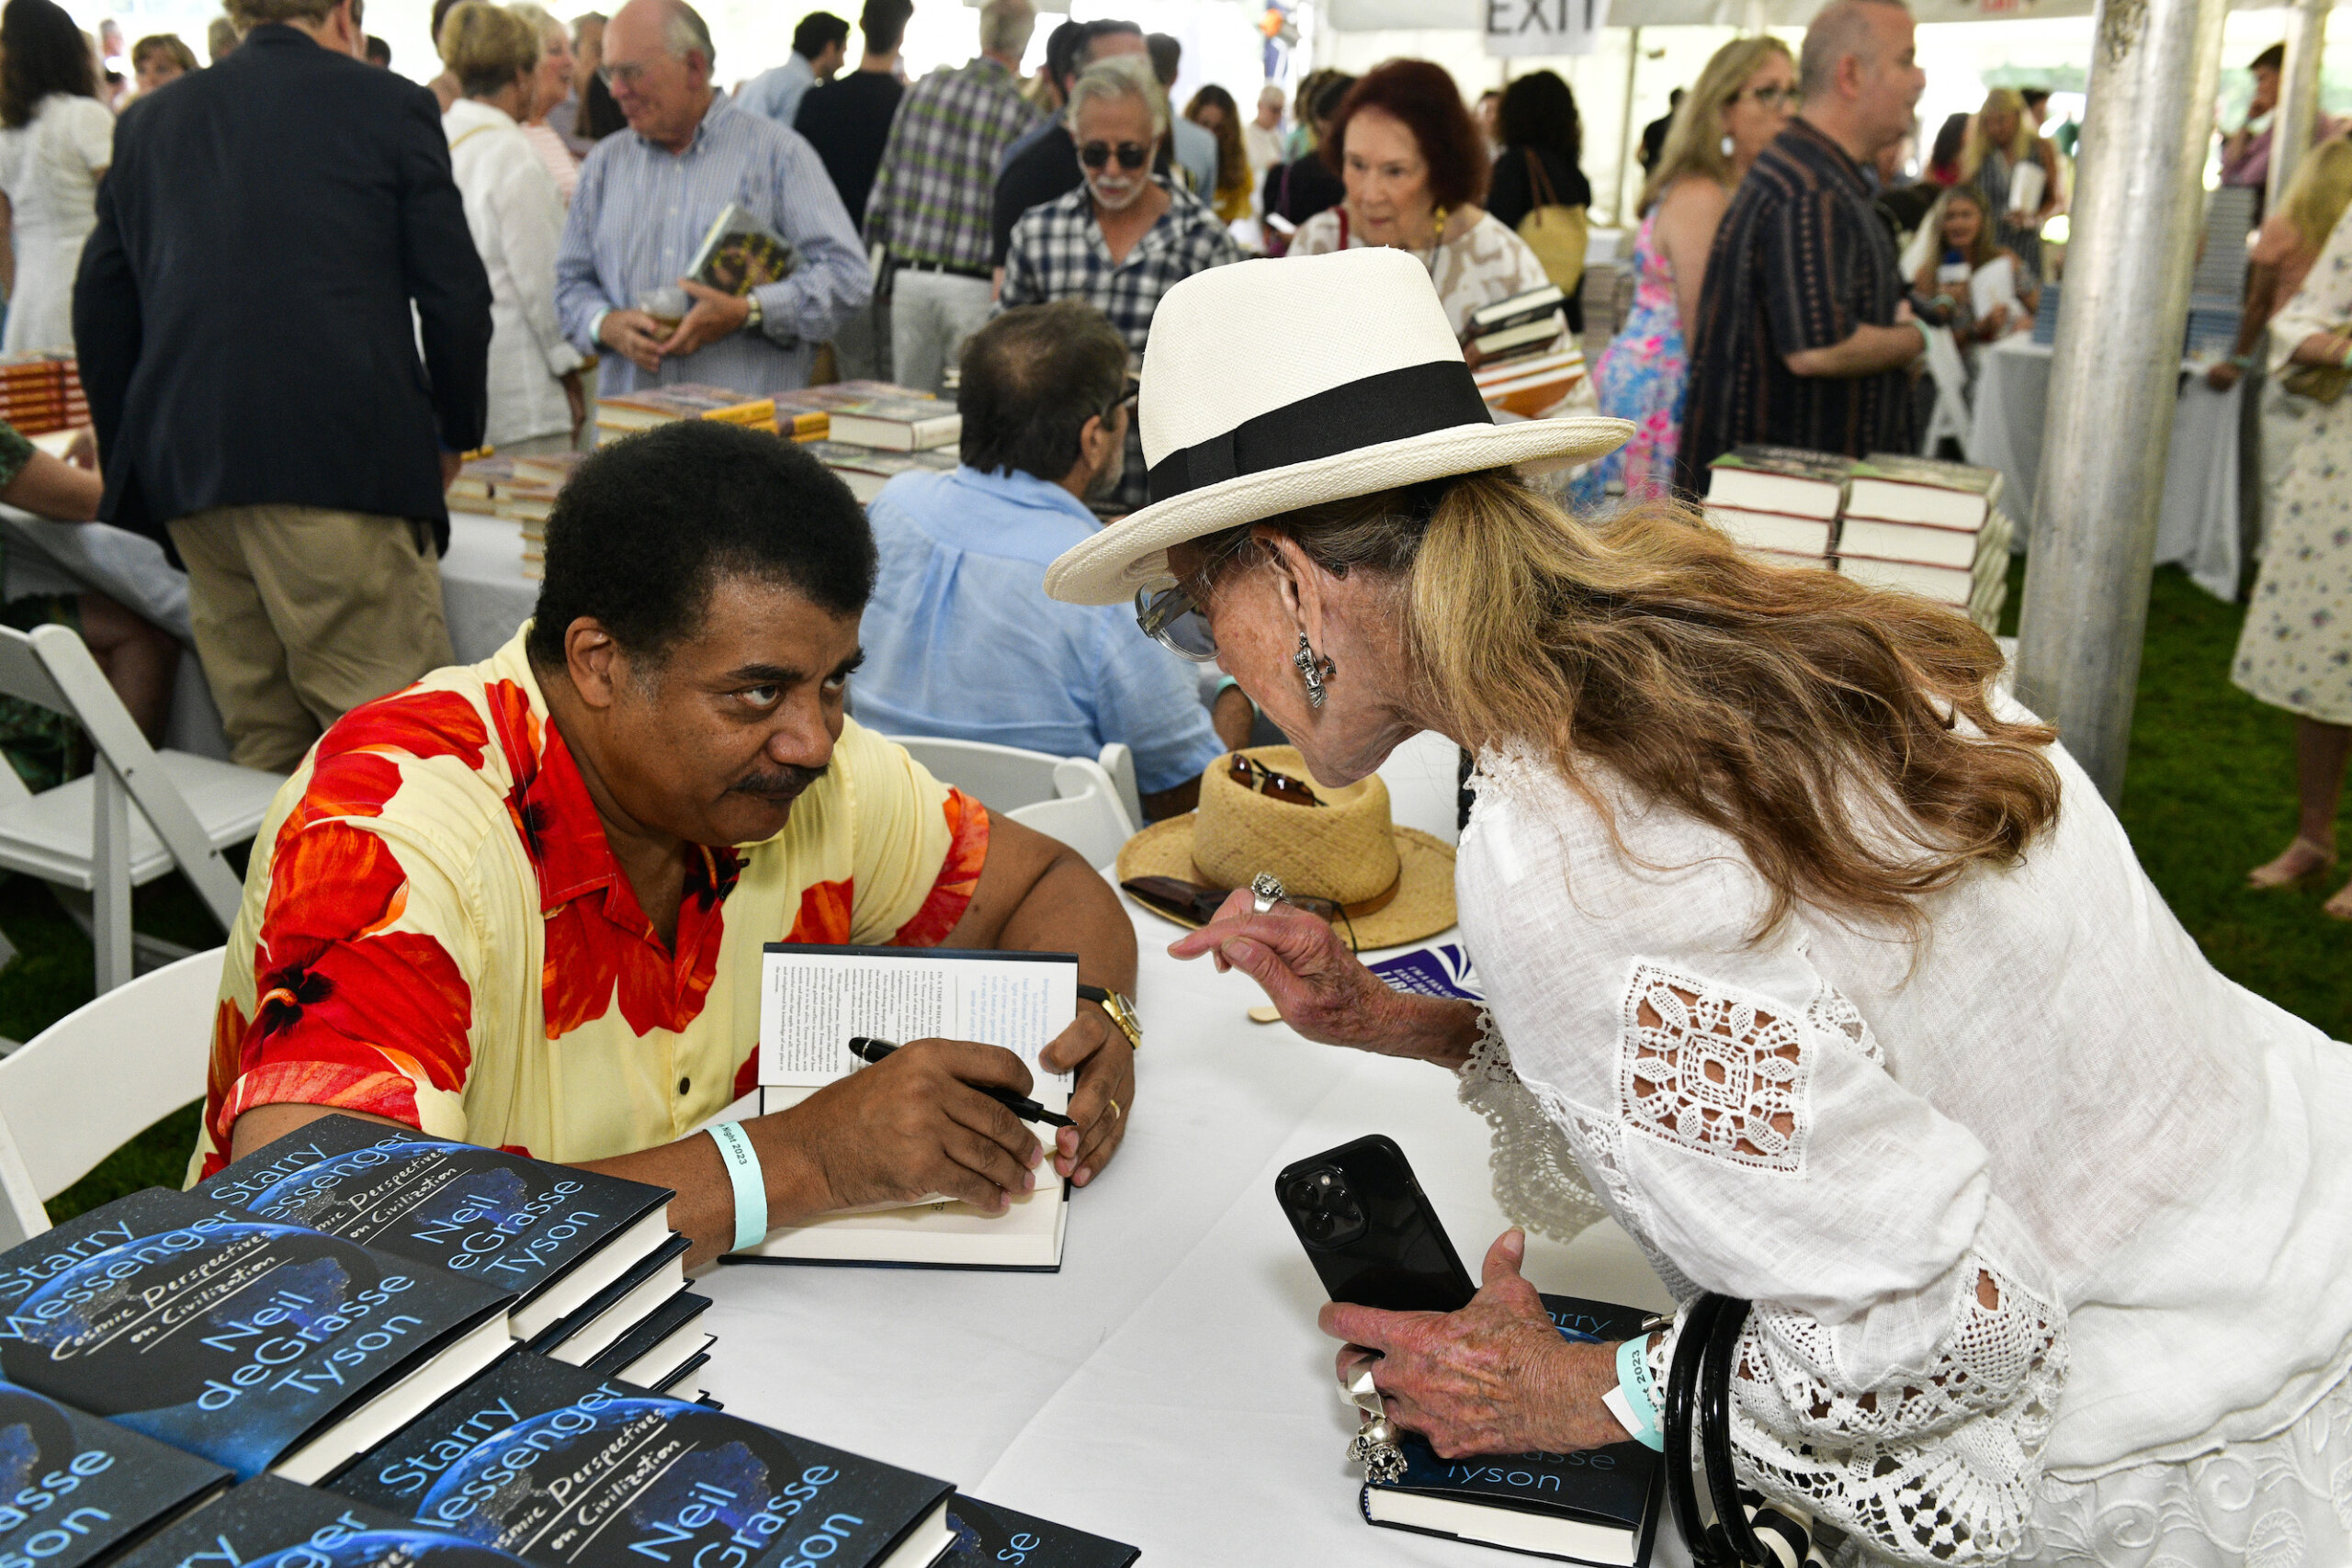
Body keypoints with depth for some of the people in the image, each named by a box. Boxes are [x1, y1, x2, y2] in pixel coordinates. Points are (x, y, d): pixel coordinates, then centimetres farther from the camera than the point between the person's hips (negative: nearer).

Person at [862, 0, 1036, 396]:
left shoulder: (924, 88, 5)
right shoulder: (1022, 112, -7)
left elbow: (884, 183, 7)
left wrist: (881, 249, 17)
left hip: (910, 275, 4)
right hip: (976, 285, -4)